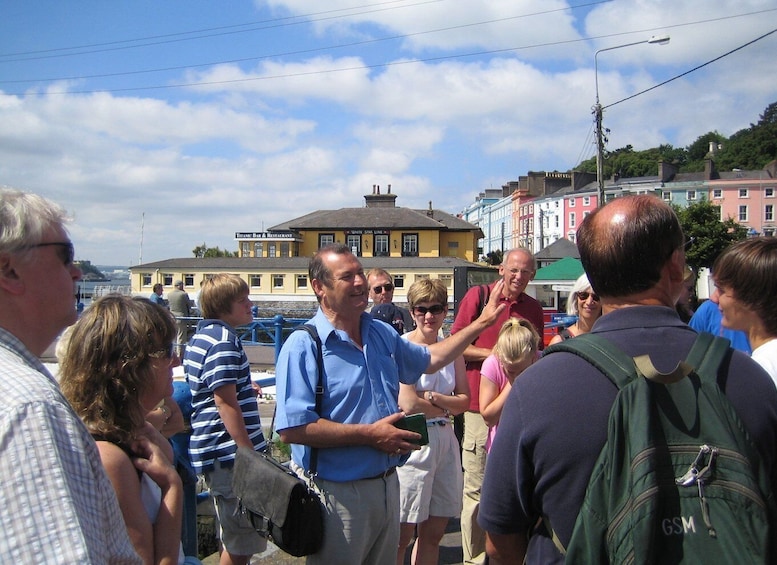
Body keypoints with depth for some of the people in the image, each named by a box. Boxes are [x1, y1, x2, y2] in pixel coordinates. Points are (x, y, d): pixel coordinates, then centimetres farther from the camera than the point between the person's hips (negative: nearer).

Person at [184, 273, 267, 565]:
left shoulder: (202, 335, 14)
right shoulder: (224, 341, -18)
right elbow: (225, 402, -22)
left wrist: (245, 386, 29)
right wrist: (249, 454, -20)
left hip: (214, 450, 10)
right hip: (230, 453, -10)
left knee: (235, 540, 22)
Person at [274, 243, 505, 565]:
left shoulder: (382, 334, 7)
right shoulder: (304, 346, -18)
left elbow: (427, 360, 23)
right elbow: (292, 429, -25)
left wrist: (482, 323, 19)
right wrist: (370, 434, -22)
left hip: (387, 485, 7)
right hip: (337, 493, -7)